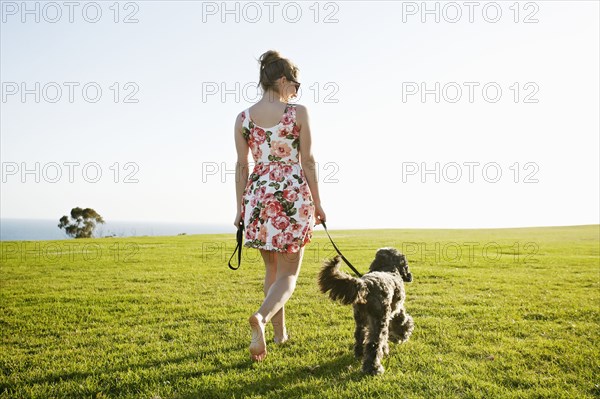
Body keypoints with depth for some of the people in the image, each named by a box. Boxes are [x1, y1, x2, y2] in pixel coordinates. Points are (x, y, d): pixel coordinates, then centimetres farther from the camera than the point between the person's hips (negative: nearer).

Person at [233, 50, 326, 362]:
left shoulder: (243, 118, 2)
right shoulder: (298, 113, -6)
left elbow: (242, 166, 4)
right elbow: (307, 161, -5)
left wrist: (240, 208, 11)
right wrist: (316, 203, 2)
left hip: (258, 196, 4)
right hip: (293, 195, -4)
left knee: (272, 269, 20)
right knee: (289, 272, 4)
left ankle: (280, 333, 27)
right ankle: (261, 317, -24)